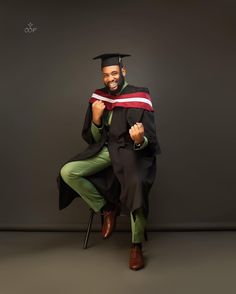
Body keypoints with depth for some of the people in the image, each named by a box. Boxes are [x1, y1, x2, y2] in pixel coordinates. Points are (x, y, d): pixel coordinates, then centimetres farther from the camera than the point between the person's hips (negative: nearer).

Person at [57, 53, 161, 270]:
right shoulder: (99, 98, 4)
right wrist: (96, 119, -14)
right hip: (105, 149, 5)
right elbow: (93, 139, 6)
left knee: (136, 184, -35)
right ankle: (107, 209, 5)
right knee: (67, 172, -14)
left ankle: (137, 246, -12)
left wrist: (139, 140, -37)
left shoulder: (139, 98, -9)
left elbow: (149, 141, -13)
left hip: (131, 150, -4)